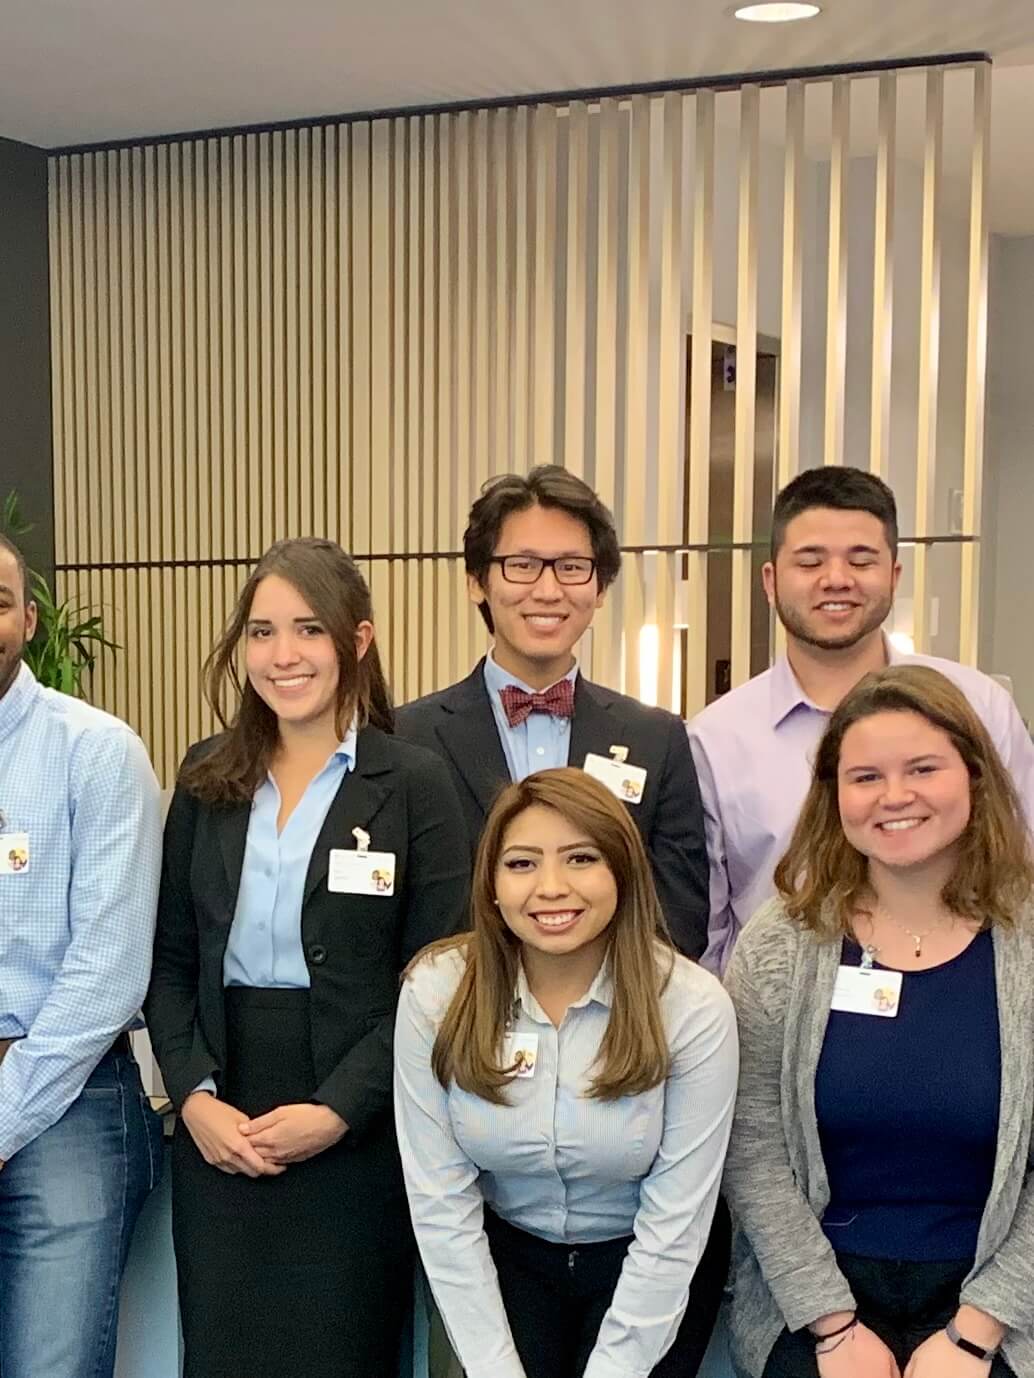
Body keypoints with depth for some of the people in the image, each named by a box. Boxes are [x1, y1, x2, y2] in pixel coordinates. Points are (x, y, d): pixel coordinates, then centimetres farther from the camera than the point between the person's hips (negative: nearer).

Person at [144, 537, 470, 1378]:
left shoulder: (415, 783, -4)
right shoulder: (207, 779, 7)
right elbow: (171, 961, 7)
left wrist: (337, 1111, -14)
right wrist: (195, 1097, -7)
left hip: (358, 1139, -3)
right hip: (216, 1133, 3)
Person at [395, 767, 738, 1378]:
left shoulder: (693, 1006, -23)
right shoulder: (435, 991, -19)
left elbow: (674, 1227, -19)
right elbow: (441, 1203, -15)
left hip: (646, 1273, -1)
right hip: (505, 1256, 1)